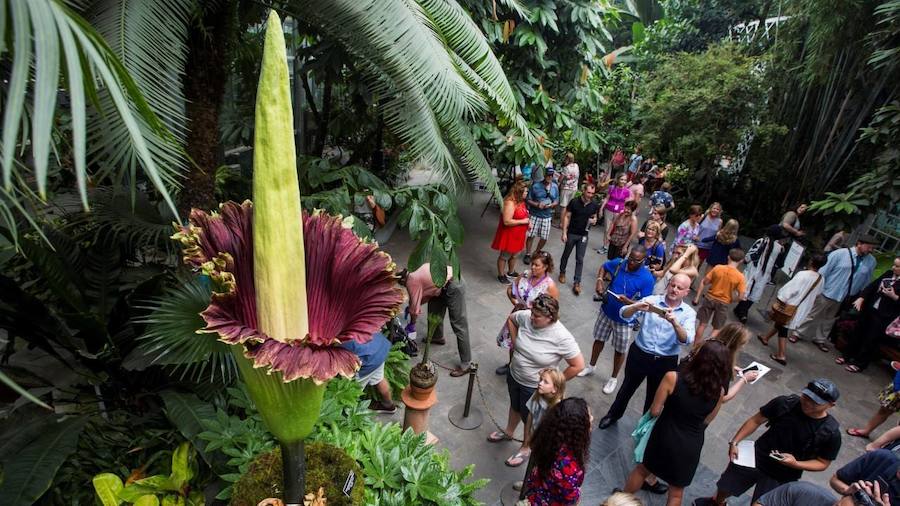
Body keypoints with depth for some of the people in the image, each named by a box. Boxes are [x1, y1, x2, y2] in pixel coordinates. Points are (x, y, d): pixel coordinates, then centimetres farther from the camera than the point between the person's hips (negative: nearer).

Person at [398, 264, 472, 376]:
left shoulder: (412, 282, -10)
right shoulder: (415, 272, 15)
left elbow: (415, 309, -3)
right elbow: (425, 294, 26)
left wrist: (412, 324, 14)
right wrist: (411, 307, 28)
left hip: (454, 287, -10)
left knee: (458, 325, -5)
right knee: (434, 310, 25)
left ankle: (466, 364, 1)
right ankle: (437, 337, 48)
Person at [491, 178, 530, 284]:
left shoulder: (520, 201, 4)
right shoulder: (510, 203, -26)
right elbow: (507, 221, -30)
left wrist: (527, 222, 3)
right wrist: (522, 221, -22)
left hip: (518, 234, 9)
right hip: (508, 235, -9)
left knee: (514, 255, 24)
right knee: (504, 256, 9)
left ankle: (511, 272, 43)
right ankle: (501, 275, 24)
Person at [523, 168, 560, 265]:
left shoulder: (555, 187, 2)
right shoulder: (535, 186, -9)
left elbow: (556, 201, 9)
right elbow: (528, 200, -5)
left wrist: (551, 205, -12)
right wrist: (537, 204, -21)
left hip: (547, 216, 3)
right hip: (534, 215, -3)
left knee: (544, 237, 7)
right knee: (530, 235, 1)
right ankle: (528, 254, 20)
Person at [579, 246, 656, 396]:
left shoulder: (647, 279, -23)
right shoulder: (619, 263, -14)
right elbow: (604, 267, 8)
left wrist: (627, 301, -36)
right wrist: (599, 280, -10)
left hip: (624, 319, -3)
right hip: (606, 311, 4)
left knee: (619, 350, 14)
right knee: (599, 339, 21)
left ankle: (614, 378, 37)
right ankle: (591, 367, 45)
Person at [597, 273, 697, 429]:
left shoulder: (689, 313, -7)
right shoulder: (651, 300, -9)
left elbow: (687, 340, -22)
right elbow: (624, 314, -17)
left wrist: (674, 322, -40)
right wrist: (637, 307, -38)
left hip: (665, 362, 0)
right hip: (639, 355, 0)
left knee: (654, 396, 20)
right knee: (627, 388, 20)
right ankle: (613, 414, 44)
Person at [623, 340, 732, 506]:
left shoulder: (673, 378, -23)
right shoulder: (719, 392, -14)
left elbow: (654, 411, -14)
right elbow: (706, 421, 1)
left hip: (665, 436, -1)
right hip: (691, 446, 1)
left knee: (642, 469, 28)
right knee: (676, 492, 26)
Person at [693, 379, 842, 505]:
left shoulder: (831, 432, -19)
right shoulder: (785, 403, -17)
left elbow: (823, 463, -7)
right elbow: (756, 420, -6)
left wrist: (796, 464, -26)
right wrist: (734, 442, -12)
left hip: (781, 478, -2)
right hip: (755, 457, 2)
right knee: (725, 487, 19)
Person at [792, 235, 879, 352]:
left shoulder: (871, 261, 1)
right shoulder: (840, 254, -14)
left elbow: (866, 282, 9)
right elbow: (824, 271, -13)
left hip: (846, 299, 4)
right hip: (827, 293, -4)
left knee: (827, 320, 20)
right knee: (812, 316, 8)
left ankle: (819, 339, 36)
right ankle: (799, 334, 25)